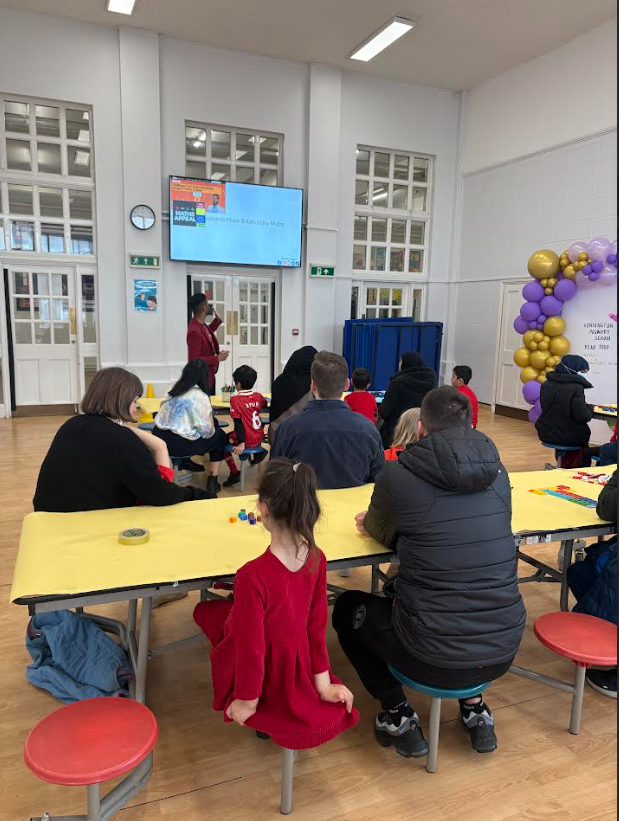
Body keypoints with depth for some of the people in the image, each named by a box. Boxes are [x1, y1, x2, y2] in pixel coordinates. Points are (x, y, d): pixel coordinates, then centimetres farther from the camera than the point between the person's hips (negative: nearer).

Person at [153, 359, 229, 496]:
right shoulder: (199, 396, -11)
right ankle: (212, 482, 17)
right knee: (219, 436, 17)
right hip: (178, 444, -7)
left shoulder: (175, 390, 8)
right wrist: (212, 432, 12)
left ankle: (186, 461, 38)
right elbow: (206, 430, -11)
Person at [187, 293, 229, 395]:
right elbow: (194, 360, -27)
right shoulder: (194, 331, -27)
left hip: (209, 376, 10)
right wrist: (217, 358, -24)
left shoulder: (202, 324, 1)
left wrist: (217, 320, 15)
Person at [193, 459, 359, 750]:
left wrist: (247, 702, -6)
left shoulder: (253, 576, -34)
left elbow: (251, 648, -23)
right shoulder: (317, 559, -15)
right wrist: (323, 684, 7)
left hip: (268, 681, -5)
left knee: (207, 610, 16)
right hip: (297, 673, 5)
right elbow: (317, 625, -4)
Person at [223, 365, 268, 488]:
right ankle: (259, 452, 24)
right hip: (259, 437, 7)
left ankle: (234, 473, 4)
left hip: (247, 439, -7)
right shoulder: (258, 396, 0)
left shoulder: (235, 400, -15)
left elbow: (238, 423, -18)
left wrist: (241, 443, -19)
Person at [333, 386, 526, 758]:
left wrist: (371, 523, 32)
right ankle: (474, 706, 31)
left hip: (432, 658, -4)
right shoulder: (497, 473, 2)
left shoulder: (398, 475, -11)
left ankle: (398, 716, 21)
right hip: (503, 652, 5)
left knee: (348, 608, 22)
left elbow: (380, 532, 8)